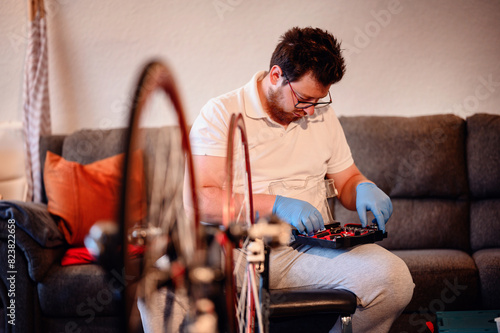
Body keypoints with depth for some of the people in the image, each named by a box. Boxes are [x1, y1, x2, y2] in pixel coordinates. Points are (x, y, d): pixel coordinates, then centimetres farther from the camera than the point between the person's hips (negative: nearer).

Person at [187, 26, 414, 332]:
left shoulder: (322, 116, 17)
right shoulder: (222, 113, -1)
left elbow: (347, 179, 24)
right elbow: (201, 199, -11)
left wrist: (363, 188, -1)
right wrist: (275, 205, -21)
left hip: (310, 249, 5)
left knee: (393, 276, -23)